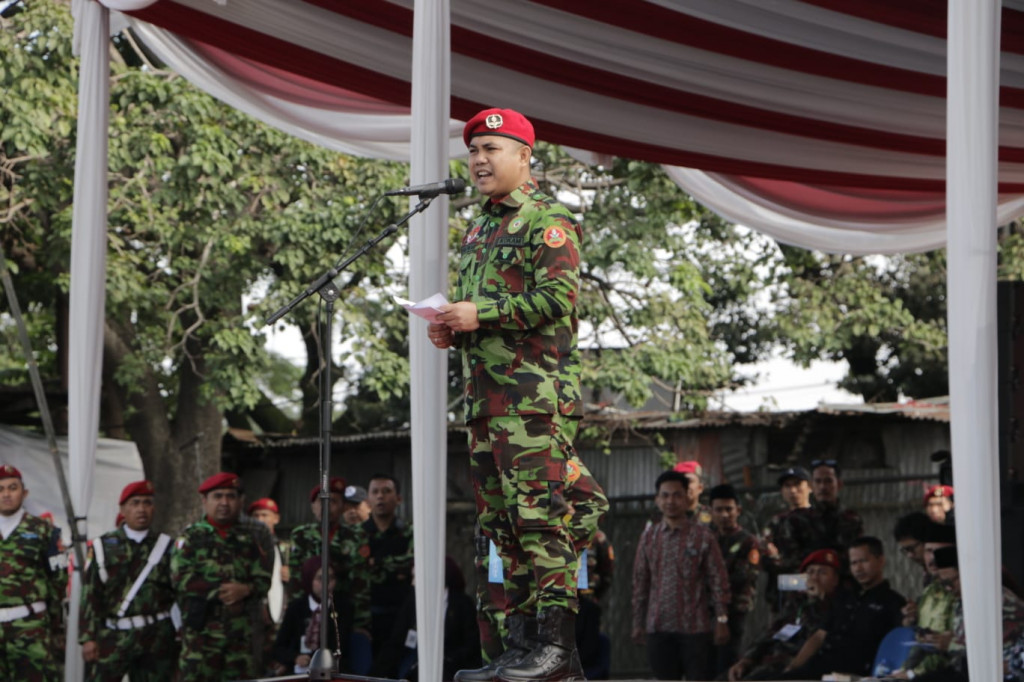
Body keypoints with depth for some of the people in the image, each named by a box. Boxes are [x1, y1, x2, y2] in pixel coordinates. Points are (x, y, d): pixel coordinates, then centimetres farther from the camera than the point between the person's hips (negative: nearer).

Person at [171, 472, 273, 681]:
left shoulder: (252, 537, 14)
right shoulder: (190, 537, 8)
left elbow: (264, 578, 6)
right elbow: (181, 578, -6)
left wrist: (246, 590, -16)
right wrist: (220, 591, -13)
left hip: (242, 630, 2)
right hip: (201, 630, -2)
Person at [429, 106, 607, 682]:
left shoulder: (547, 220, -4)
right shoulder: (479, 231, 23)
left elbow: (560, 295, -17)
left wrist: (483, 313, -18)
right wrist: (451, 328, 10)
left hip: (537, 389, -9)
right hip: (485, 391, 9)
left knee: (539, 511, -13)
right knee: (501, 516, 8)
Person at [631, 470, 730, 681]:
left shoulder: (703, 536, -2)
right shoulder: (649, 537, 8)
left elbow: (718, 580, -2)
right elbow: (640, 582, 11)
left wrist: (721, 620, -7)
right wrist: (638, 623, 9)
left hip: (696, 626, -3)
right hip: (659, 628, 3)